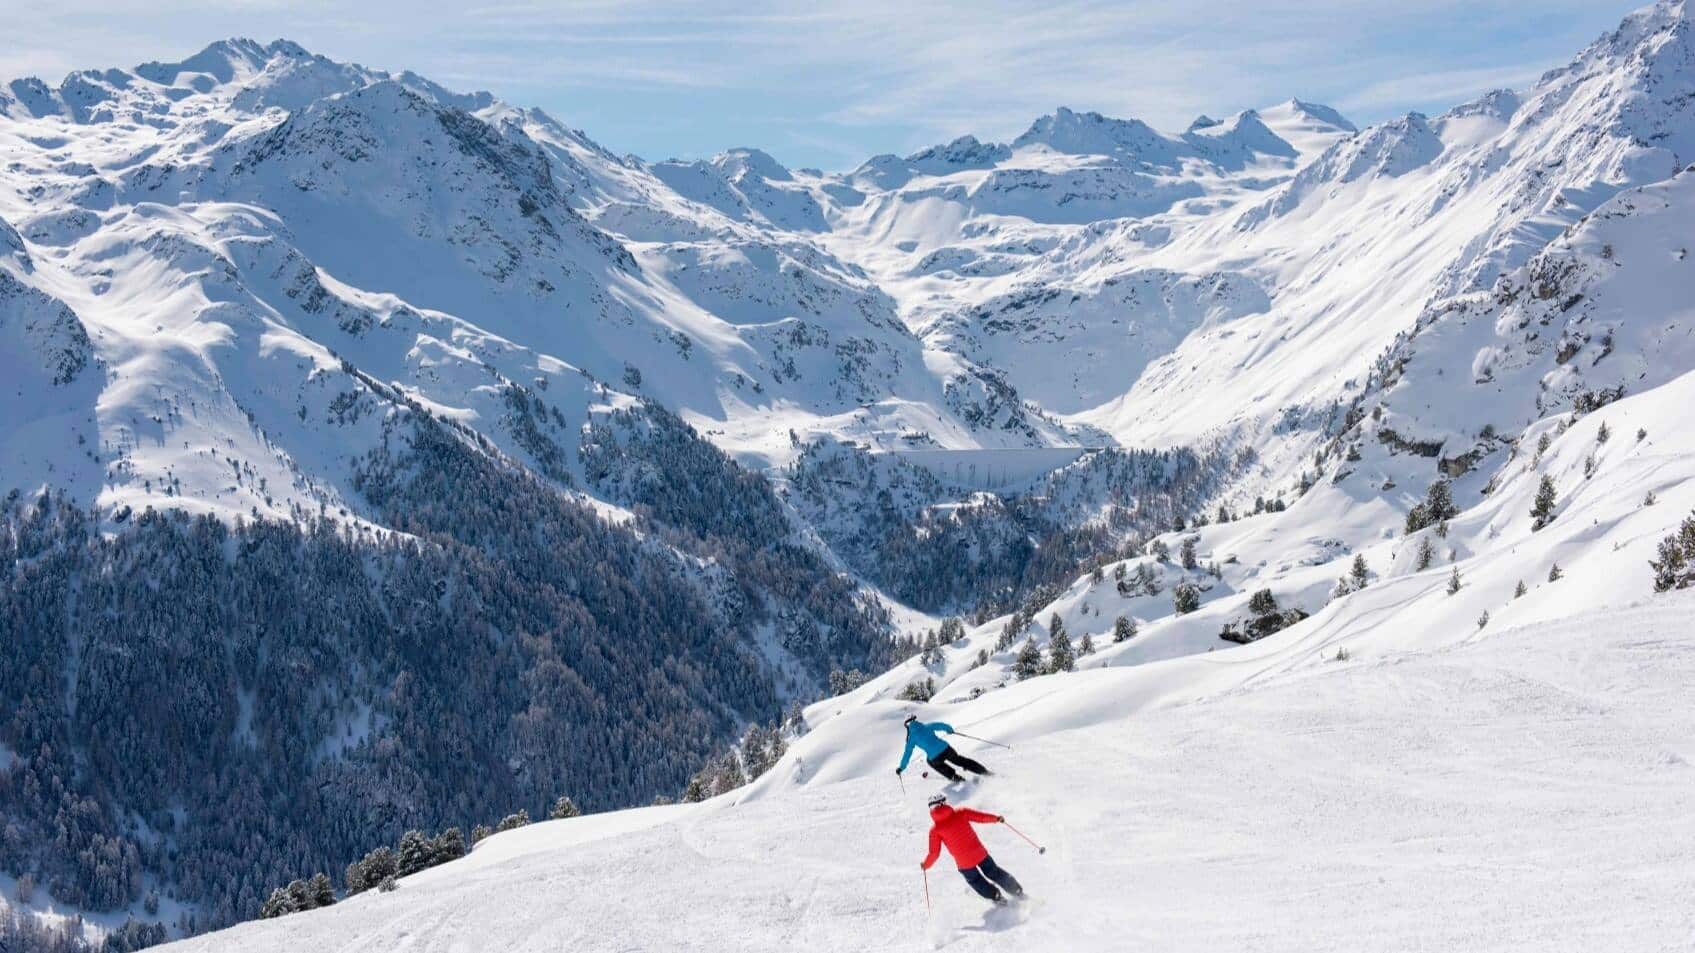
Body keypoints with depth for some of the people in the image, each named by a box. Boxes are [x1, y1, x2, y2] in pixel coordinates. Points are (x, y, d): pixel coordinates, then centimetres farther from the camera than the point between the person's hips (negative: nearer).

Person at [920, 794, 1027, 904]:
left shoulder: (935, 830, -8)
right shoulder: (961, 813, -5)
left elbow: (934, 853, -5)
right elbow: (981, 817, 1)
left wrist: (926, 865, 13)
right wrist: (996, 818, 18)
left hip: (964, 863, -2)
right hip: (979, 853, 2)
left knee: (975, 880, 28)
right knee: (994, 872, 26)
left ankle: (996, 897, 36)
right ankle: (1017, 892, 34)